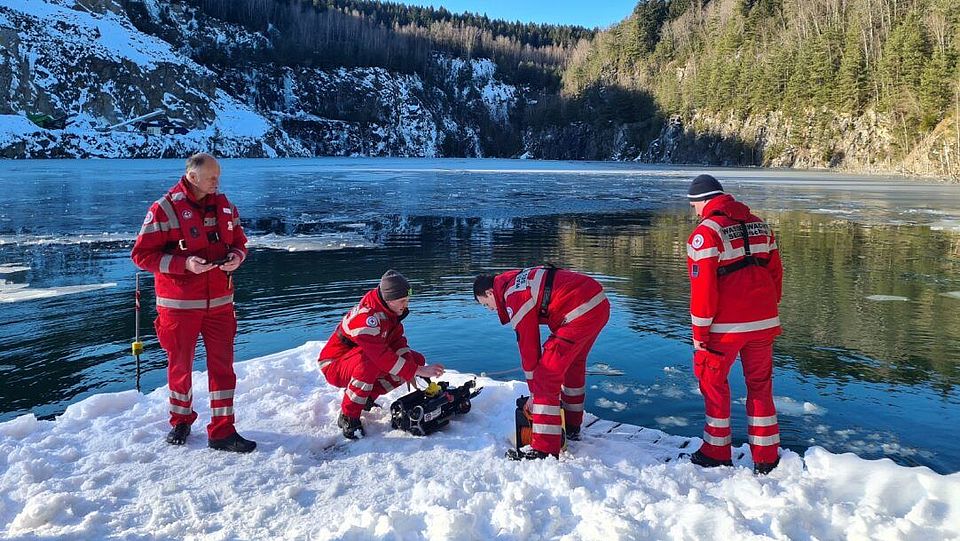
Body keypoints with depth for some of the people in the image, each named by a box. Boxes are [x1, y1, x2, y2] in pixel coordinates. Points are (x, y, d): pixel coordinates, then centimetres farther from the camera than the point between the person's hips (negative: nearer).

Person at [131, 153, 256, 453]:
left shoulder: (224, 205, 5)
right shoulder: (164, 208, -11)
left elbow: (239, 242, 16)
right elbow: (141, 254, -11)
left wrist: (236, 257, -8)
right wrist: (184, 264, -23)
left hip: (219, 302, 4)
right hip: (179, 304, -3)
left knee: (222, 365, 2)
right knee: (180, 366, 12)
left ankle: (222, 431, 10)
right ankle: (181, 421, 34)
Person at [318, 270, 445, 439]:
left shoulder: (390, 310, -4)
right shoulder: (365, 317, -32)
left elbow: (398, 341, -3)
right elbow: (382, 356, -38)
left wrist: (416, 367, -20)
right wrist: (417, 371, -35)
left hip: (367, 360, 8)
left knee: (416, 359, -6)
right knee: (368, 362, -42)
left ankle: (368, 397, 4)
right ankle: (348, 417, -22)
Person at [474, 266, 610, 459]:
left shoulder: (515, 299, -8)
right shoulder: (517, 282, 20)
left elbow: (528, 347, -4)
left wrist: (534, 393, 6)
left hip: (581, 311, -11)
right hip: (599, 303, 11)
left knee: (546, 375, -7)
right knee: (574, 363, 28)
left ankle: (545, 450, -7)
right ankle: (572, 427, 43)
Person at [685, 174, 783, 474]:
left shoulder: (706, 232, -11)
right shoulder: (760, 225, 10)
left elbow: (703, 288, -16)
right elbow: (775, 274, 14)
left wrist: (699, 332, -9)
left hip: (726, 326, -6)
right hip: (764, 323, 6)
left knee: (713, 381, 12)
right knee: (760, 384, 15)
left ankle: (717, 452, 19)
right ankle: (766, 458, 20)